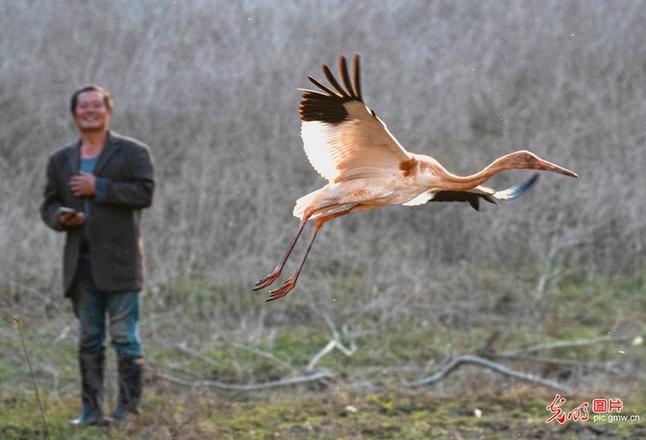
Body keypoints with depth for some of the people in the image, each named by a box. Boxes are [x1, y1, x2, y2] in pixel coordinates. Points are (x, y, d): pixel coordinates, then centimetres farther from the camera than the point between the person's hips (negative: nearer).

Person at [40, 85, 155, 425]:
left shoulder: (132, 152, 2)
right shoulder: (60, 161, 16)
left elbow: (144, 193, -10)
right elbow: (48, 205, 16)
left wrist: (98, 188, -13)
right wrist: (60, 217, -8)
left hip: (119, 260, -4)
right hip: (80, 262, 4)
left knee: (124, 336, -5)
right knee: (89, 339, 6)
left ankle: (128, 410, -1)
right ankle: (92, 410, 9)